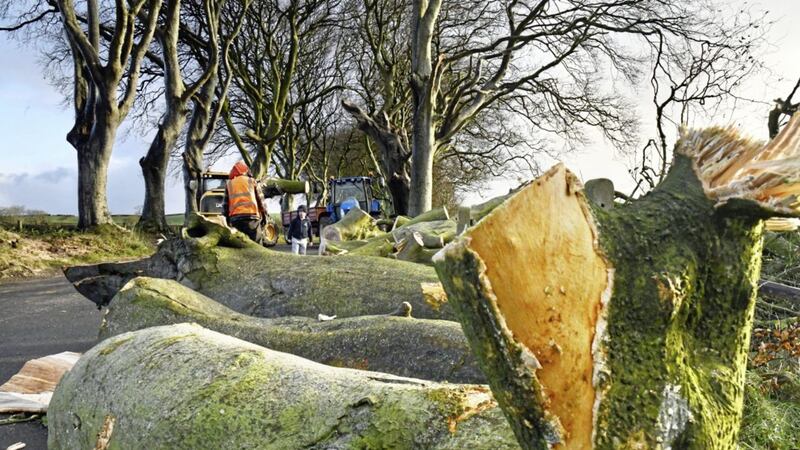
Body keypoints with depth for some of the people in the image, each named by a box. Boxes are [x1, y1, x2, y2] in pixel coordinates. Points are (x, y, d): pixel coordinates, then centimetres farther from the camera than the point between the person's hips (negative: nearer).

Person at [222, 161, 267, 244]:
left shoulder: (229, 184, 16)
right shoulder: (251, 181, 12)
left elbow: (225, 204, 13)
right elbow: (260, 200, 11)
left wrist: (227, 219, 17)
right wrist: (264, 214, 19)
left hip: (235, 218, 2)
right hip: (251, 216, -2)